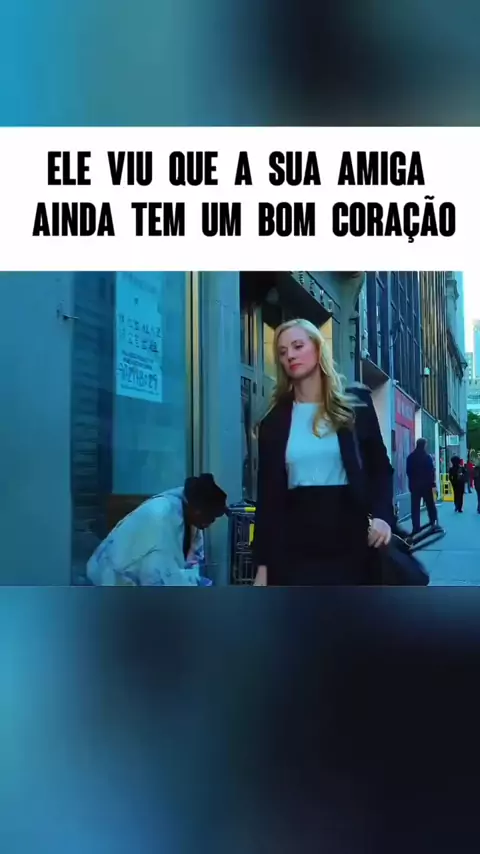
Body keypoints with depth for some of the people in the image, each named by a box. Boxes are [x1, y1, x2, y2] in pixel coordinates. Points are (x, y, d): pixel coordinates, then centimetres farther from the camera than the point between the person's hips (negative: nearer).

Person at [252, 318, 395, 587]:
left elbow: (381, 467, 7)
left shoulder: (356, 404, 4)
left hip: (351, 540, 0)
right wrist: (262, 563, 1)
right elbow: (267, 494, 4)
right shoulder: (274, 421, 6)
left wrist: (382, 515, -13)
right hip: (294, 547, 1)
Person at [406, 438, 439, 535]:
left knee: (415, 507, 2)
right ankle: (434, 523, 10)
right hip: (426, 484, -3)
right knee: (430, 505, 10)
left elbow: (408, 471, 7)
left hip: (414, 485, 3)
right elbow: (431, 471, -11)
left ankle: (416, 527, -2)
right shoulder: (427, 456, -9)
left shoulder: (410, 457, 4)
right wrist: (432, 483, -4)